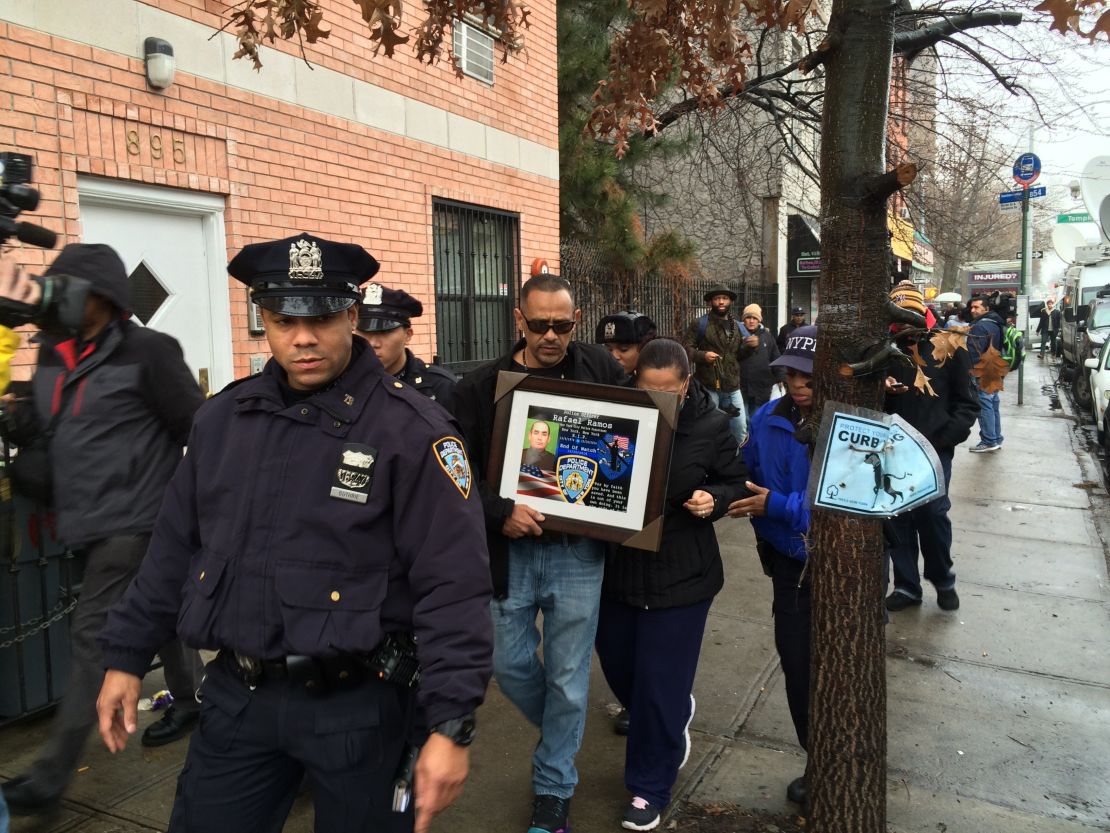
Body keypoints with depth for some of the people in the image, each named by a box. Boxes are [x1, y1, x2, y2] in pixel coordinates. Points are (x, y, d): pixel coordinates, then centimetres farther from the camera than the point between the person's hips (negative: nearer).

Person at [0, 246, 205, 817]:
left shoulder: (147, 351, -12)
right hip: (83, 523, 7)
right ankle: (190, 699, 38)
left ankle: (51, 775, 2)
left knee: (94, 635, -5)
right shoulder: (52, 355, 9)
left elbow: (198, 431, -10)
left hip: (132, 521, -7)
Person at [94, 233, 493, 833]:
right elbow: (175, 547, 13)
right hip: (236, 694, 5)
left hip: (359, 701, -4)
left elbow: (452, 586, -18)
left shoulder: (410, 431, -17)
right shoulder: (223, 418, 3)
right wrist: (127, 656, 15)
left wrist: (451, 725, -20)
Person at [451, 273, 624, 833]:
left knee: (567, 673, 8)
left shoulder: (602, 371, -2)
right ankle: (560, 736, 44)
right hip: (512, 548, 1)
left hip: (578, 549, 0)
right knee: (510, 664, 12)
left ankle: (554, 787, 30)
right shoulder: (482, 386, -5)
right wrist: (500, 512, -19)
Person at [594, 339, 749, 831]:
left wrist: (714, 499, -21)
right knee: (617, 663, 19)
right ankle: (674, 718, 51)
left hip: (681, 572, -4)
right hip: (619, 565, 4)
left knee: (660, 681, 3)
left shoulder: (711, 425, -11)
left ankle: (650, 789, 24)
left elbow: (739, 484, 0)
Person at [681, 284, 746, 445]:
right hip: (708, 386, -5)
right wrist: (702, 355, -22)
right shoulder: (699, 323, -2)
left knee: (741, 430, 12)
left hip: (732, 386, 5)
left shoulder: (737, 326, 15)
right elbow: (685, 348, -7)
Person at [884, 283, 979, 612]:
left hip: (934, 451, -2)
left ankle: (943, 580, 17)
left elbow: (967, 403, 3)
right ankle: (906, 585, 19)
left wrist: (945, 436, -10)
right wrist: (881, 388, -12)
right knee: (898, 518, 5)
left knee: (932, 513, -8)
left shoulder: (949, 348, 2)